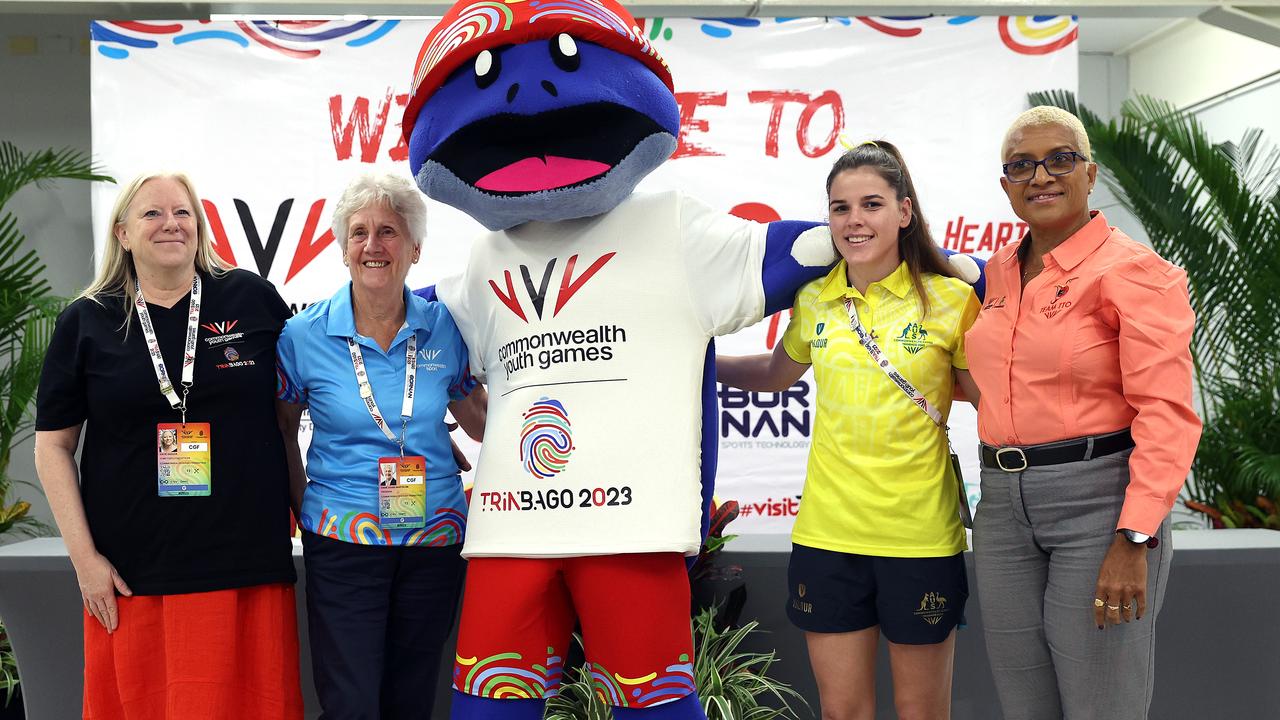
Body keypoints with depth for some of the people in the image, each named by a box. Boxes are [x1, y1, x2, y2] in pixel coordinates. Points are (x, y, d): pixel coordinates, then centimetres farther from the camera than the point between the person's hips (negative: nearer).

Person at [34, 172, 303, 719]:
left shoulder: (253, 299, 2)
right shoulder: (86, 322, 4)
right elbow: (53, 445, 6)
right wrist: (84, 555, -1)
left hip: (245, 559, 0)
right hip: (130, 572, 1)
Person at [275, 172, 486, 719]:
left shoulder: (445, 329, 1)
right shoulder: (305, 336, -3)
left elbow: (482, 423, 13)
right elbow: (283, 433, 10)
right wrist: (304, 510, 5)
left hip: (435, 538, 2)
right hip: (342, 544, -2)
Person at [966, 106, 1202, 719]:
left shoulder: (1132, 270, -8)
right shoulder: (1000, 271, 13)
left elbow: (1165, 412, -16)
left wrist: (1134, 538, -22)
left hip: (1098, 498, -6)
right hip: (1003, 505, 7)